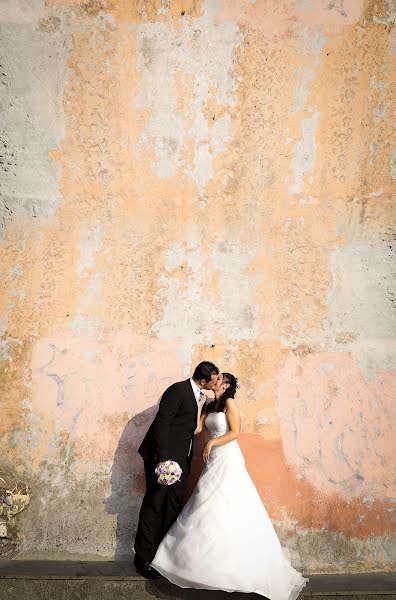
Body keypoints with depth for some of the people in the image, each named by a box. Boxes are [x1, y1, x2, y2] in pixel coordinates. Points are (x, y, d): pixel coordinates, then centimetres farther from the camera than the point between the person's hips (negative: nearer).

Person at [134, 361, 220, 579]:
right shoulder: (178, 390, -16)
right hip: (164, 457, -8)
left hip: (180, 460, 8)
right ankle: (144, 558, 12)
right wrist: (163, 459, -25)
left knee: (174, 508, 11)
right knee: (154, 505, 0)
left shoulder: (199, 396, 11)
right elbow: (162, 422, -21)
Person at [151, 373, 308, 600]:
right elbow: (197, 428, 6)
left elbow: (234, 432, -12)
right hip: (214, 461, 8)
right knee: (210, 507, 7)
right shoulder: (209, 406, 14)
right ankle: (207, 560, 13)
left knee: (225, 509, -6)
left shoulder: (229, 403, -7)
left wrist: (212, 442, -14)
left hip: (228, 461, -8)